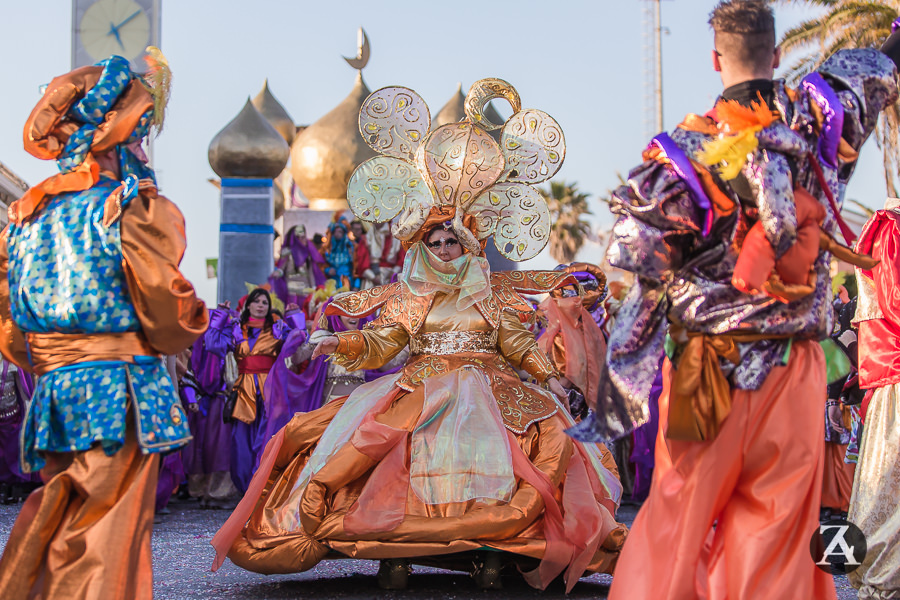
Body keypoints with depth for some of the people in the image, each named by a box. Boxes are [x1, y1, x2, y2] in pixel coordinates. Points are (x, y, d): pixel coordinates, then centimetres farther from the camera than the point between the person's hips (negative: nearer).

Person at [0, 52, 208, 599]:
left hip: (55, 390, 6)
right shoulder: (137, 210, -9)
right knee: (105, 544, -3)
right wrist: (195, 318, 11)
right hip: (123, 389, -6)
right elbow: (170, 321, -10)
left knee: (57, 526, 15)